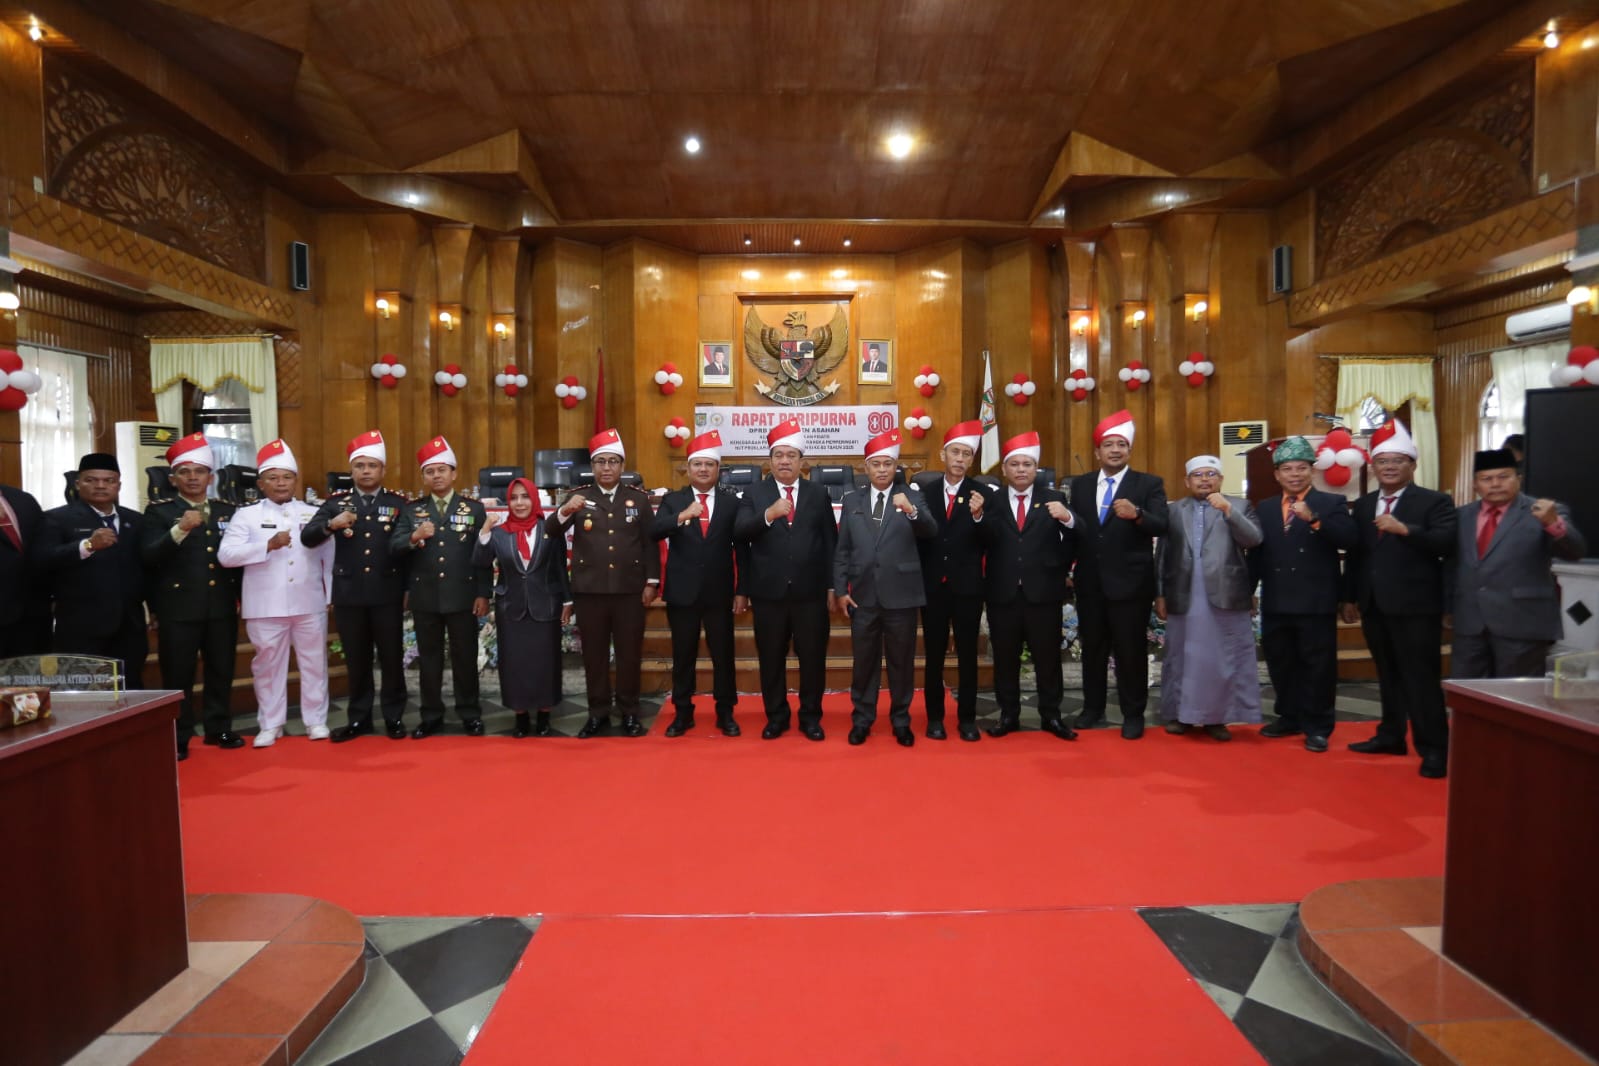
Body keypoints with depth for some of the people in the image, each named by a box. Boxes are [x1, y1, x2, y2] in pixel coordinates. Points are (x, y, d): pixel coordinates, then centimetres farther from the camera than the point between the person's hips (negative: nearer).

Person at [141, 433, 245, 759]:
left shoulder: (226, 510, 11)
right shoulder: (158, 511, 0)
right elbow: (149, 557, -13)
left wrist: (241, 595, 6)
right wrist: (180, 529, -26)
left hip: (222, 607, 3)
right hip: (178, 608, -3)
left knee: (221, 671, 11)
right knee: (178, 676, 3)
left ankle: (219, 729, 23)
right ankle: (178, 739, 13)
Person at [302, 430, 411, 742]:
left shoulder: (398, 503, 2)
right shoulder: (336, 503, 5)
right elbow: (307, 538, -5)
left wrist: (409, 587, -5)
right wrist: (331, 524, -24)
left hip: (387, 594, -1)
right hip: (348, 595, 2)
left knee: (392, 657, 6)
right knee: (356, 659, 11)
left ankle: (394, 717, 18)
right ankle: (359, 718, 23)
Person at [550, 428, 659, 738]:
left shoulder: (638, 498, 5)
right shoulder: (578, 496, 5)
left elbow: (650, 542, 5)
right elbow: (551, 532, -5)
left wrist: (652, 581, 0)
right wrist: (565, 511, -25)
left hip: (630, 590, 0)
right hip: (589, 590, 0)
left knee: (629, 653, 7)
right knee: (594, 654, 8)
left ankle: (629, 712, 20)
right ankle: (598, 714, 19)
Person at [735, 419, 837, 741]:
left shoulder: (819, 495, 6)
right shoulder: (754, 494, 4)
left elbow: (830, 544, 6)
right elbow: (739, 533, -11)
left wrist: (832, 587, 3)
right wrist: (769, 514, -27)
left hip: (811, 592, 0)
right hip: (769, 592, 0)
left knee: (813, 657, 7)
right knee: (771, 658, 10)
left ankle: (811, 717, 23)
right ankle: (776, 716, 25)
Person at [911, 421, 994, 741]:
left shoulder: (983, 493, -2)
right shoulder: (924, 489, 2)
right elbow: (916, 535, 0)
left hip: (967, 587, -1)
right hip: (932, 586, 1)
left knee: (967, 655, 9)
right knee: (933, 655, 9)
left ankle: (967, 718, 21)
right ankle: (934, 717, 22)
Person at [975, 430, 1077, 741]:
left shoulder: (1053, 499, 3)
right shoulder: (991, 501, 5)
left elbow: (1076, 540, -10)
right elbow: (984, 543, -11)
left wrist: (1067, 518, -29)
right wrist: (977, 516, -28)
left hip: (1043, 593, -1)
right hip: (1003, 594, 1)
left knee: (1048, 657, 8)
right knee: (1005, 658, 9)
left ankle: (1051, 716, 21)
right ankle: (1009, 716, 21)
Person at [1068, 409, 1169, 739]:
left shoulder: (1149, 484, -2)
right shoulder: (1080, 484, 9)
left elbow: (1161, 526, -15)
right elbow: (1073, 528, 10)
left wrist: (1136, 514, -34)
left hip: (1130, 583, -3)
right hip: (1090, 583, 4)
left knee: (1131, 650, 3)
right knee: (1092, 648, 13)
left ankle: (1133, 715, 17)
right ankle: (1093, 709, 26)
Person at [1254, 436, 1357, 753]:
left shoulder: (1332, 503, 0)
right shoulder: (1265, 508, 11)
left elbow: (1349, 539, -16)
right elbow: (1256, 551, 9)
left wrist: (1313, 519, -28)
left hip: (1316, 603, -4)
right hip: (1275, 603, 4)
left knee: (1317, 666, 4)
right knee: (1280, 664, 14)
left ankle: (1317, 727, 15)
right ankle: (1289, 718, 28)